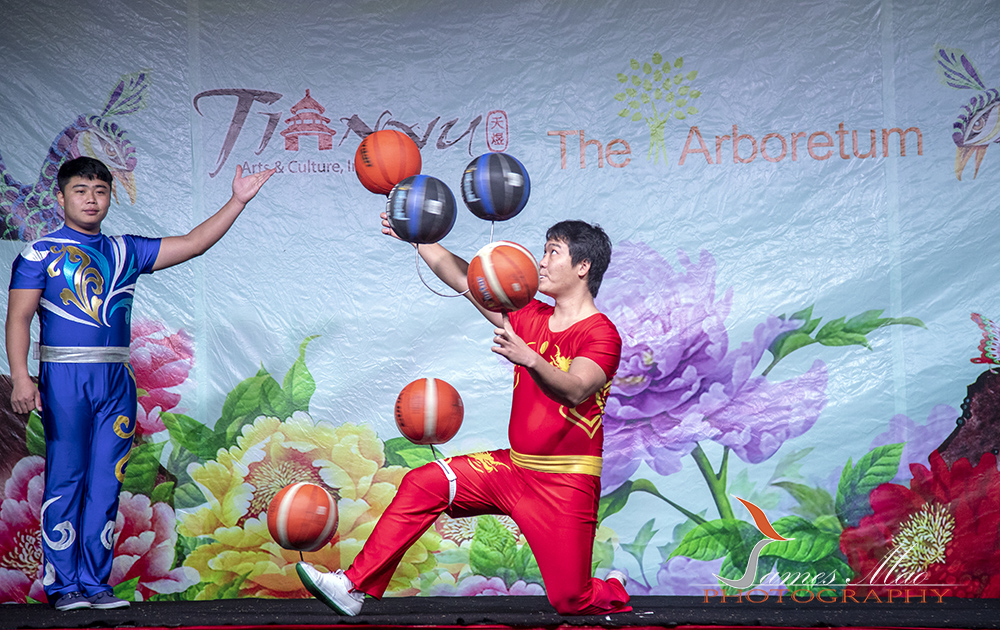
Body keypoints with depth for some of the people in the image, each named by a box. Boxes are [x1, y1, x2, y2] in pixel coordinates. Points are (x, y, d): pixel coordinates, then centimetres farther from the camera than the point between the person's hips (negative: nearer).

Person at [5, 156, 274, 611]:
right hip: (64, 378, -4)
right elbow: (19, 318, -3)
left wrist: (237, 201, 6)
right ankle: (62, 585, 5)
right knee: (65, 480, -3)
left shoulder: (126, 252, 16)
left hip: (116, 381, 4)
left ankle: (94, 581, 10)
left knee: (106, 483, 3)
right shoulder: (41, 253, 4)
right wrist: (21, 377, -15)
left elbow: (193, 244, 13)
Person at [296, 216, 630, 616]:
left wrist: (529, 358, -48)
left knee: (570, 601, -8)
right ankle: (356, 586, -3)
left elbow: (574, 391, -31)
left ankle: (613, 591, 27)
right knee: (424, 483, -8)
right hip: (514, 466, 6)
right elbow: (462, 277, 9)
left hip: (565, 483, -6)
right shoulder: (531, 318, 8)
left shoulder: (601, 334, -13)